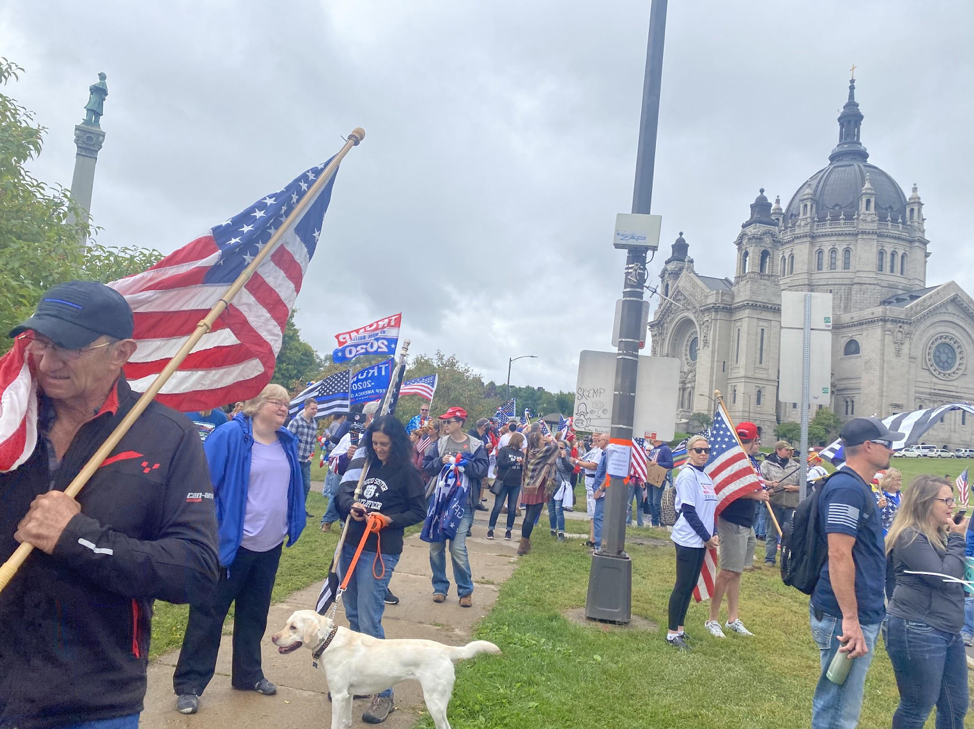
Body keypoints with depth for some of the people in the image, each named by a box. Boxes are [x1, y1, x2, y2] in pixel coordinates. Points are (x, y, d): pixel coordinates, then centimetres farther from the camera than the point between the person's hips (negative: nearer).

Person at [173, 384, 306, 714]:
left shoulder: (287, 443, 5)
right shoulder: (231, 435, -15)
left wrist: (291, 525, 15)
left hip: (270, 546, 6)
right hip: (232, 543, -6)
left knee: (254, 614, 18)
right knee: (208, 614, 4)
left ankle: (248, 673, 32)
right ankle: (189, 684, 15)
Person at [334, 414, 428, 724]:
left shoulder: (407, 472, -8)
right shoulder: (363, 463, 5)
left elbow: (419, 512, -5)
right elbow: (344, 491, 9)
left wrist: (390, 520, -20)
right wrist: (351, 506, -13)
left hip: (380, 552, -6)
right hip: (351, 545, 6)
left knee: (369, 621, -9)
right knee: (353, 615, 15)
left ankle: (384, 693, 3)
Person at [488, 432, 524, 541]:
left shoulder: (521, 453, 8)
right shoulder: (504, 450, -4)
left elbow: (523, 469, 11)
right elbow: (500, 463, -16)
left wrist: (523, 464, -11)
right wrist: (515, 461, -15)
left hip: (516, 484, 4)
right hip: (503, 483, -4)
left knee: (512, 508, 7)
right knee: (498, 507, -2)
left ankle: (509, 530, 17)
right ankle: (490, 529, 7)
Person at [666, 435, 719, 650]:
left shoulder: (705, 476, 12)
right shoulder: (687, 475, -13)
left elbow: (710, 509, 15)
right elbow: (688, 510, -16)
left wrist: (714, 534, 2)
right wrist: (707, 537, -12)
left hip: (702, 541, 8)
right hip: (688, 540, -8)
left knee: (691, 585, 11)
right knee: (683, 586, -4)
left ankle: (679, 629, 20)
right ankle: (672, 633, 4)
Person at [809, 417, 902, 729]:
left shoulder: (857, 487, 14)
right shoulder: (847, 488, -18)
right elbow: (838, 555, -25)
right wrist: (850, 619, -26)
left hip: (860, 614, 10)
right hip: (847, 616, -10)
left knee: (834, 703, 20)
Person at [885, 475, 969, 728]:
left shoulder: (939, 534, 14)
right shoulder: (910, 536, -17)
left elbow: (957, 576, 18)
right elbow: (943, 578, -21)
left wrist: (954, 538, 5)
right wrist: (957, 540, -12)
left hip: (947, 630, 9)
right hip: (916, 631, -9)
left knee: (956, 707, 16)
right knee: (917, 708, 3)